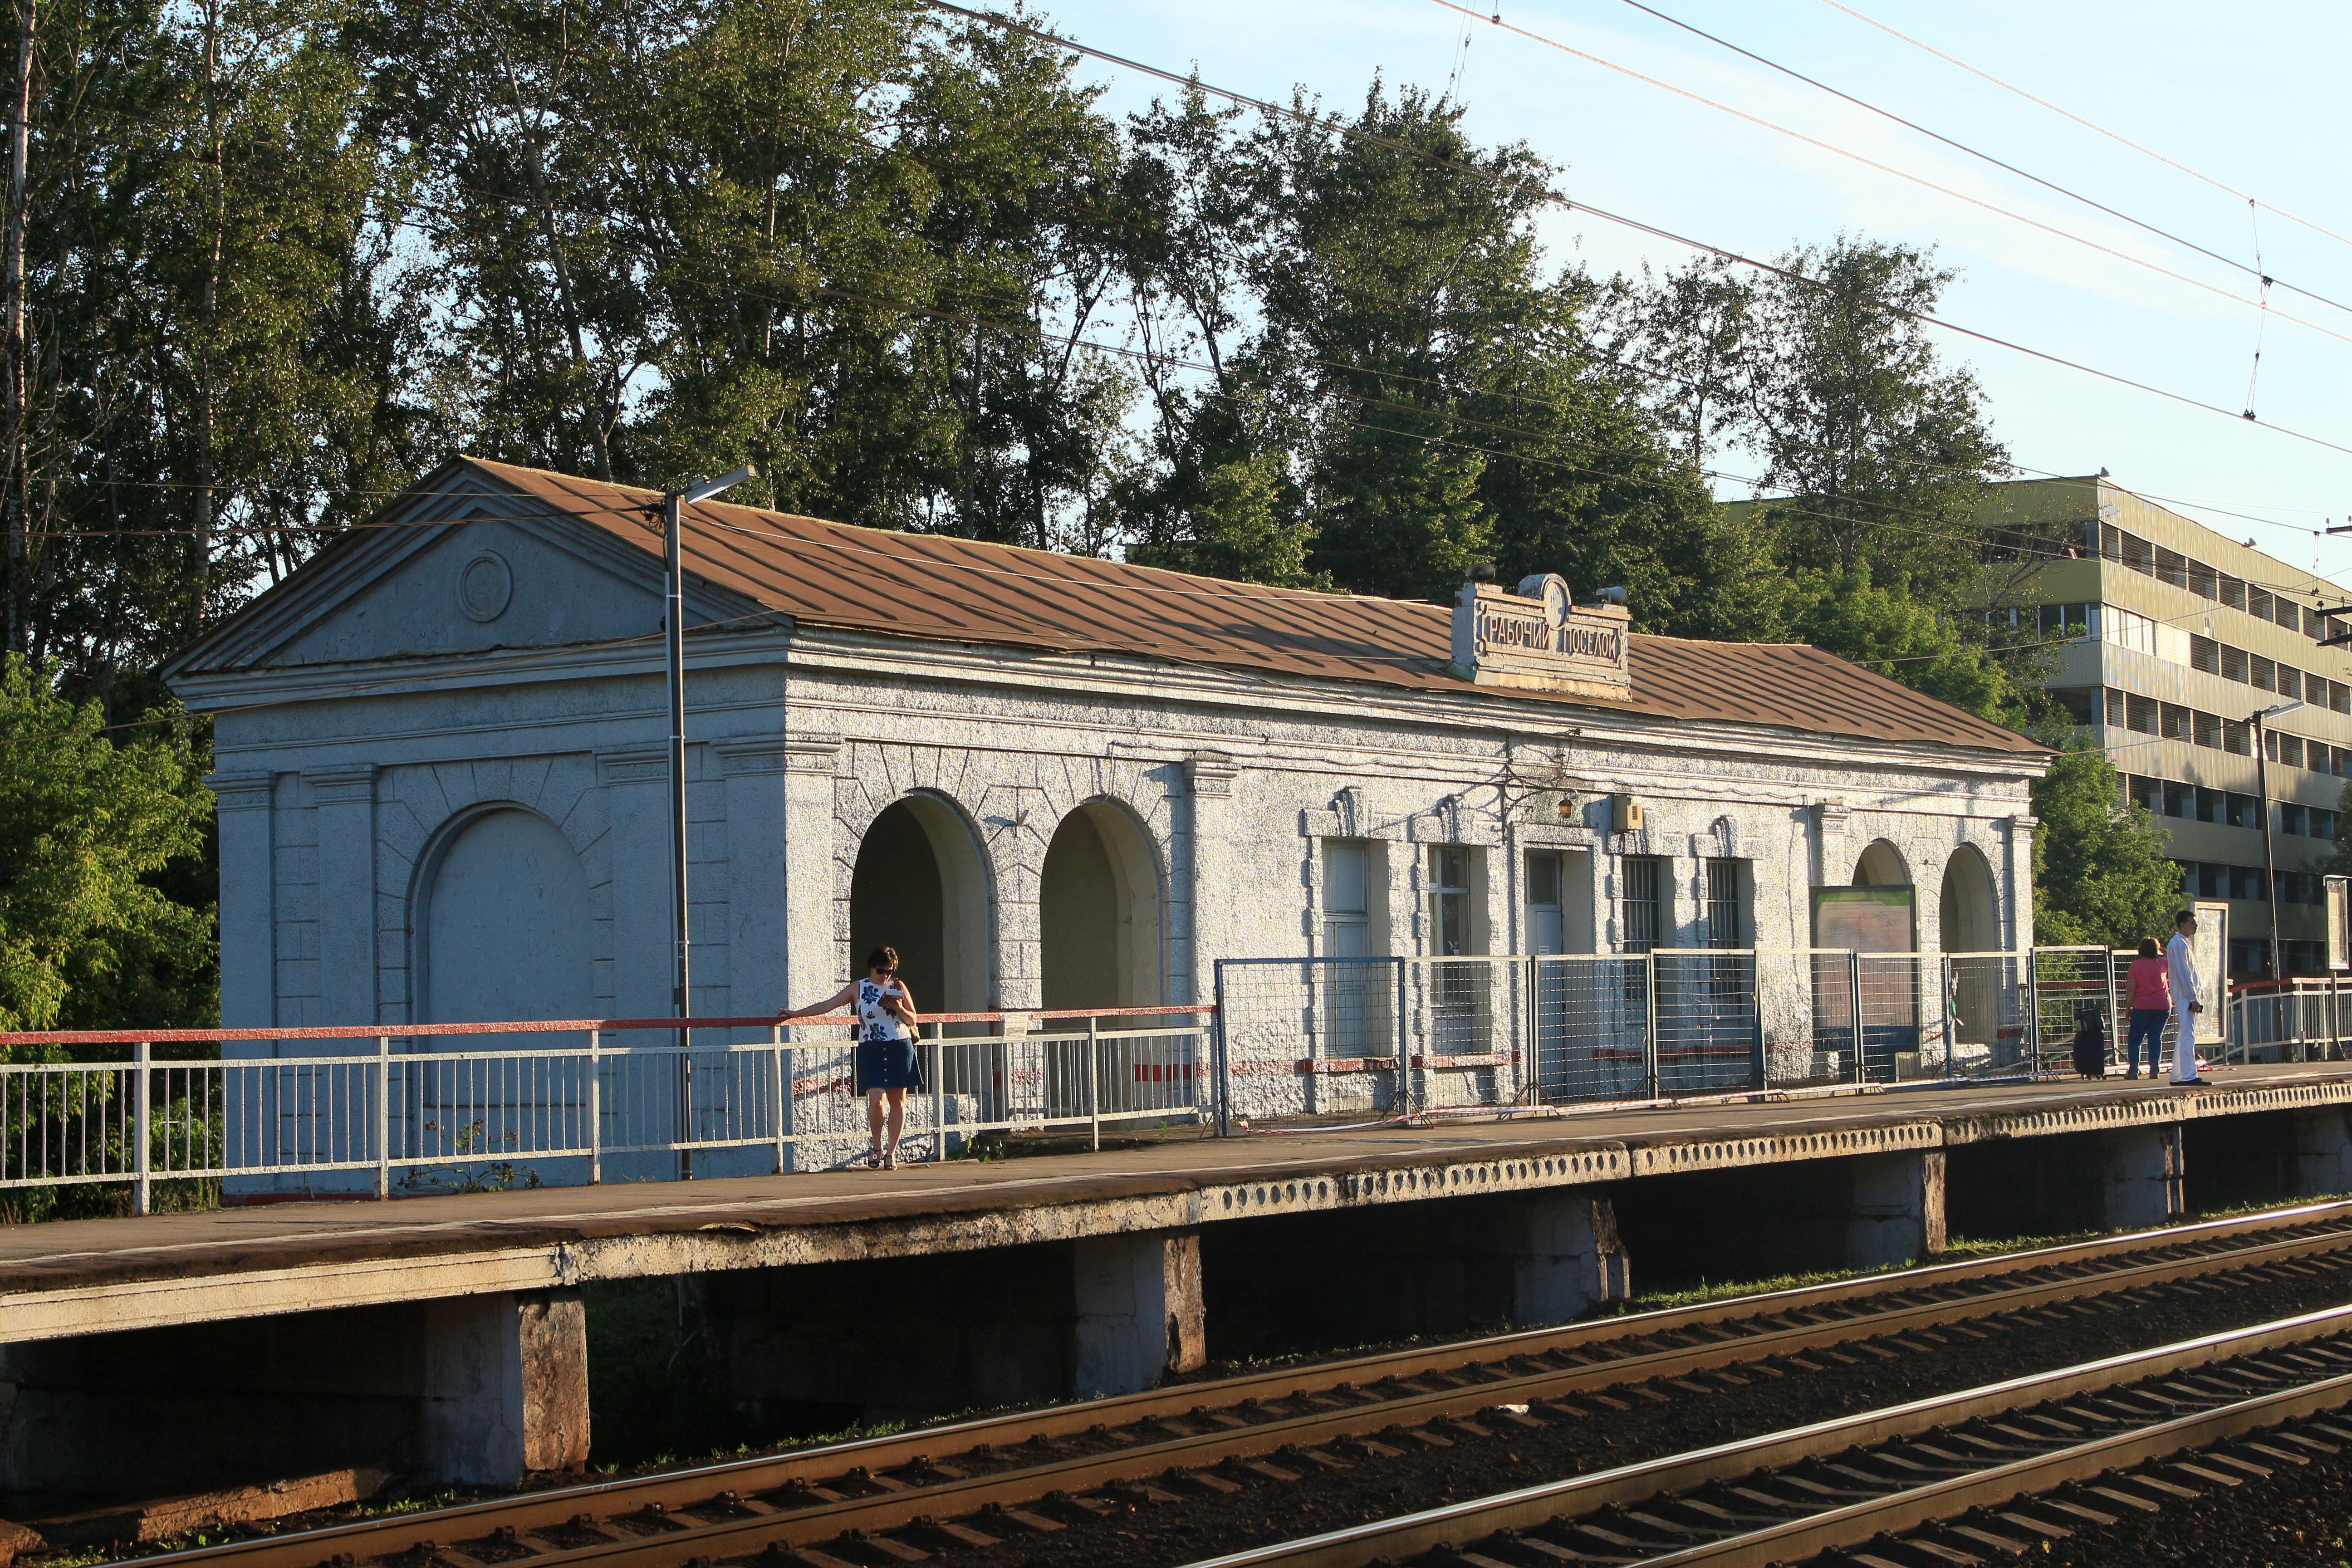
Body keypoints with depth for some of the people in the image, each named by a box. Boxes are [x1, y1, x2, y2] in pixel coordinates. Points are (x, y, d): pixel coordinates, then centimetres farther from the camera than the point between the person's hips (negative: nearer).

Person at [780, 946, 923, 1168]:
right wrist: (794, 1014, 4)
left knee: (898, 1102, 0)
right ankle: (877, 1145, 7)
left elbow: (913, 1020, 10)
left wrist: (900, 1009, -11)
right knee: (876, 1099, -15)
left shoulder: (898, 987, 8)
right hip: (871, 1050, -1)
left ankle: (891, 1152, 8)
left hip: (899, 1048, 1)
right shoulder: (858, 989, 6)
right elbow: (827, 1005, 6)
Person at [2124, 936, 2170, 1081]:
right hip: (2163, 1006, 2)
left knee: (2135, 1039, 6)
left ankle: (2133, 1070, -2)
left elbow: (2131, 990, -6)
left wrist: (2128, 1008, 2)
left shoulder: (2136, 965, -6)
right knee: (2156, 1038, 6)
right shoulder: (2161, 963, 1)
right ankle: (2154, 1069, -3)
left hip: (2142, 1006, -2)